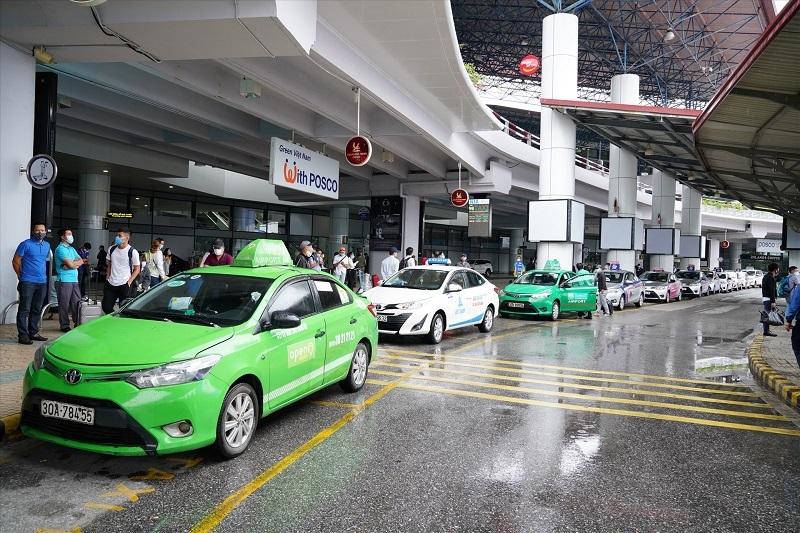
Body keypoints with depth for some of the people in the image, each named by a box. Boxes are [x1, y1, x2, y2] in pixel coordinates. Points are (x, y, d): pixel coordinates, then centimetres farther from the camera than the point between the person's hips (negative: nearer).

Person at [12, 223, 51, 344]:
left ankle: (33, 333, 21)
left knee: (37, 310, 12)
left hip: (42, 282, 6)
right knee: (24, 309, -5)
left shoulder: (47, 245, 13)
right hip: (28, 282, -6)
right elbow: (16, 261, -4)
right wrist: (21, 276, 0)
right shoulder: (26, 244, -6)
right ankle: (22, 335, -4)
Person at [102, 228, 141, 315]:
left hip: (124, 285, -5)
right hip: (110, 284, 5)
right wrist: (107, 279, 10)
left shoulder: (132, 251, -9)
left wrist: (129, 282, -11)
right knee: (106, 307, 7)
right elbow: (109, 265, 18)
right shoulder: (111, 249, 7)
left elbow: (137, 269, -4)